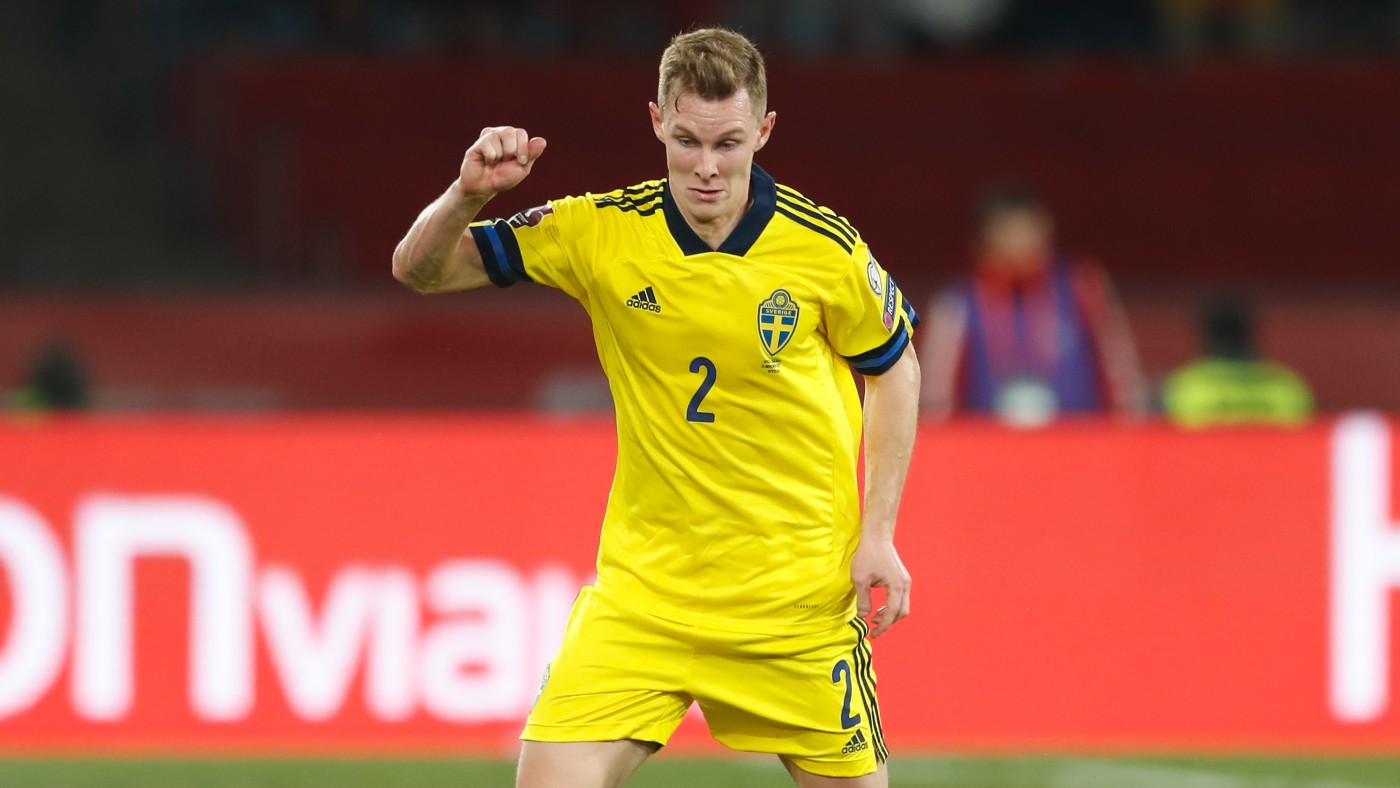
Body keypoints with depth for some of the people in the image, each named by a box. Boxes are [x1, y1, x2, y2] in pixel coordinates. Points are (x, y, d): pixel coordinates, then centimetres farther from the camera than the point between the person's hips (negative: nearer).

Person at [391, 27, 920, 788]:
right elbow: (418, 269, -4)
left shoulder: (824, 248, -10)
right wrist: (467, 195, -26)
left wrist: (876, 536, -1)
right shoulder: (601, 231, -8)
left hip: (799, 596, 0)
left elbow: (893, 369, 7)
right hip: (643, 584, 0)